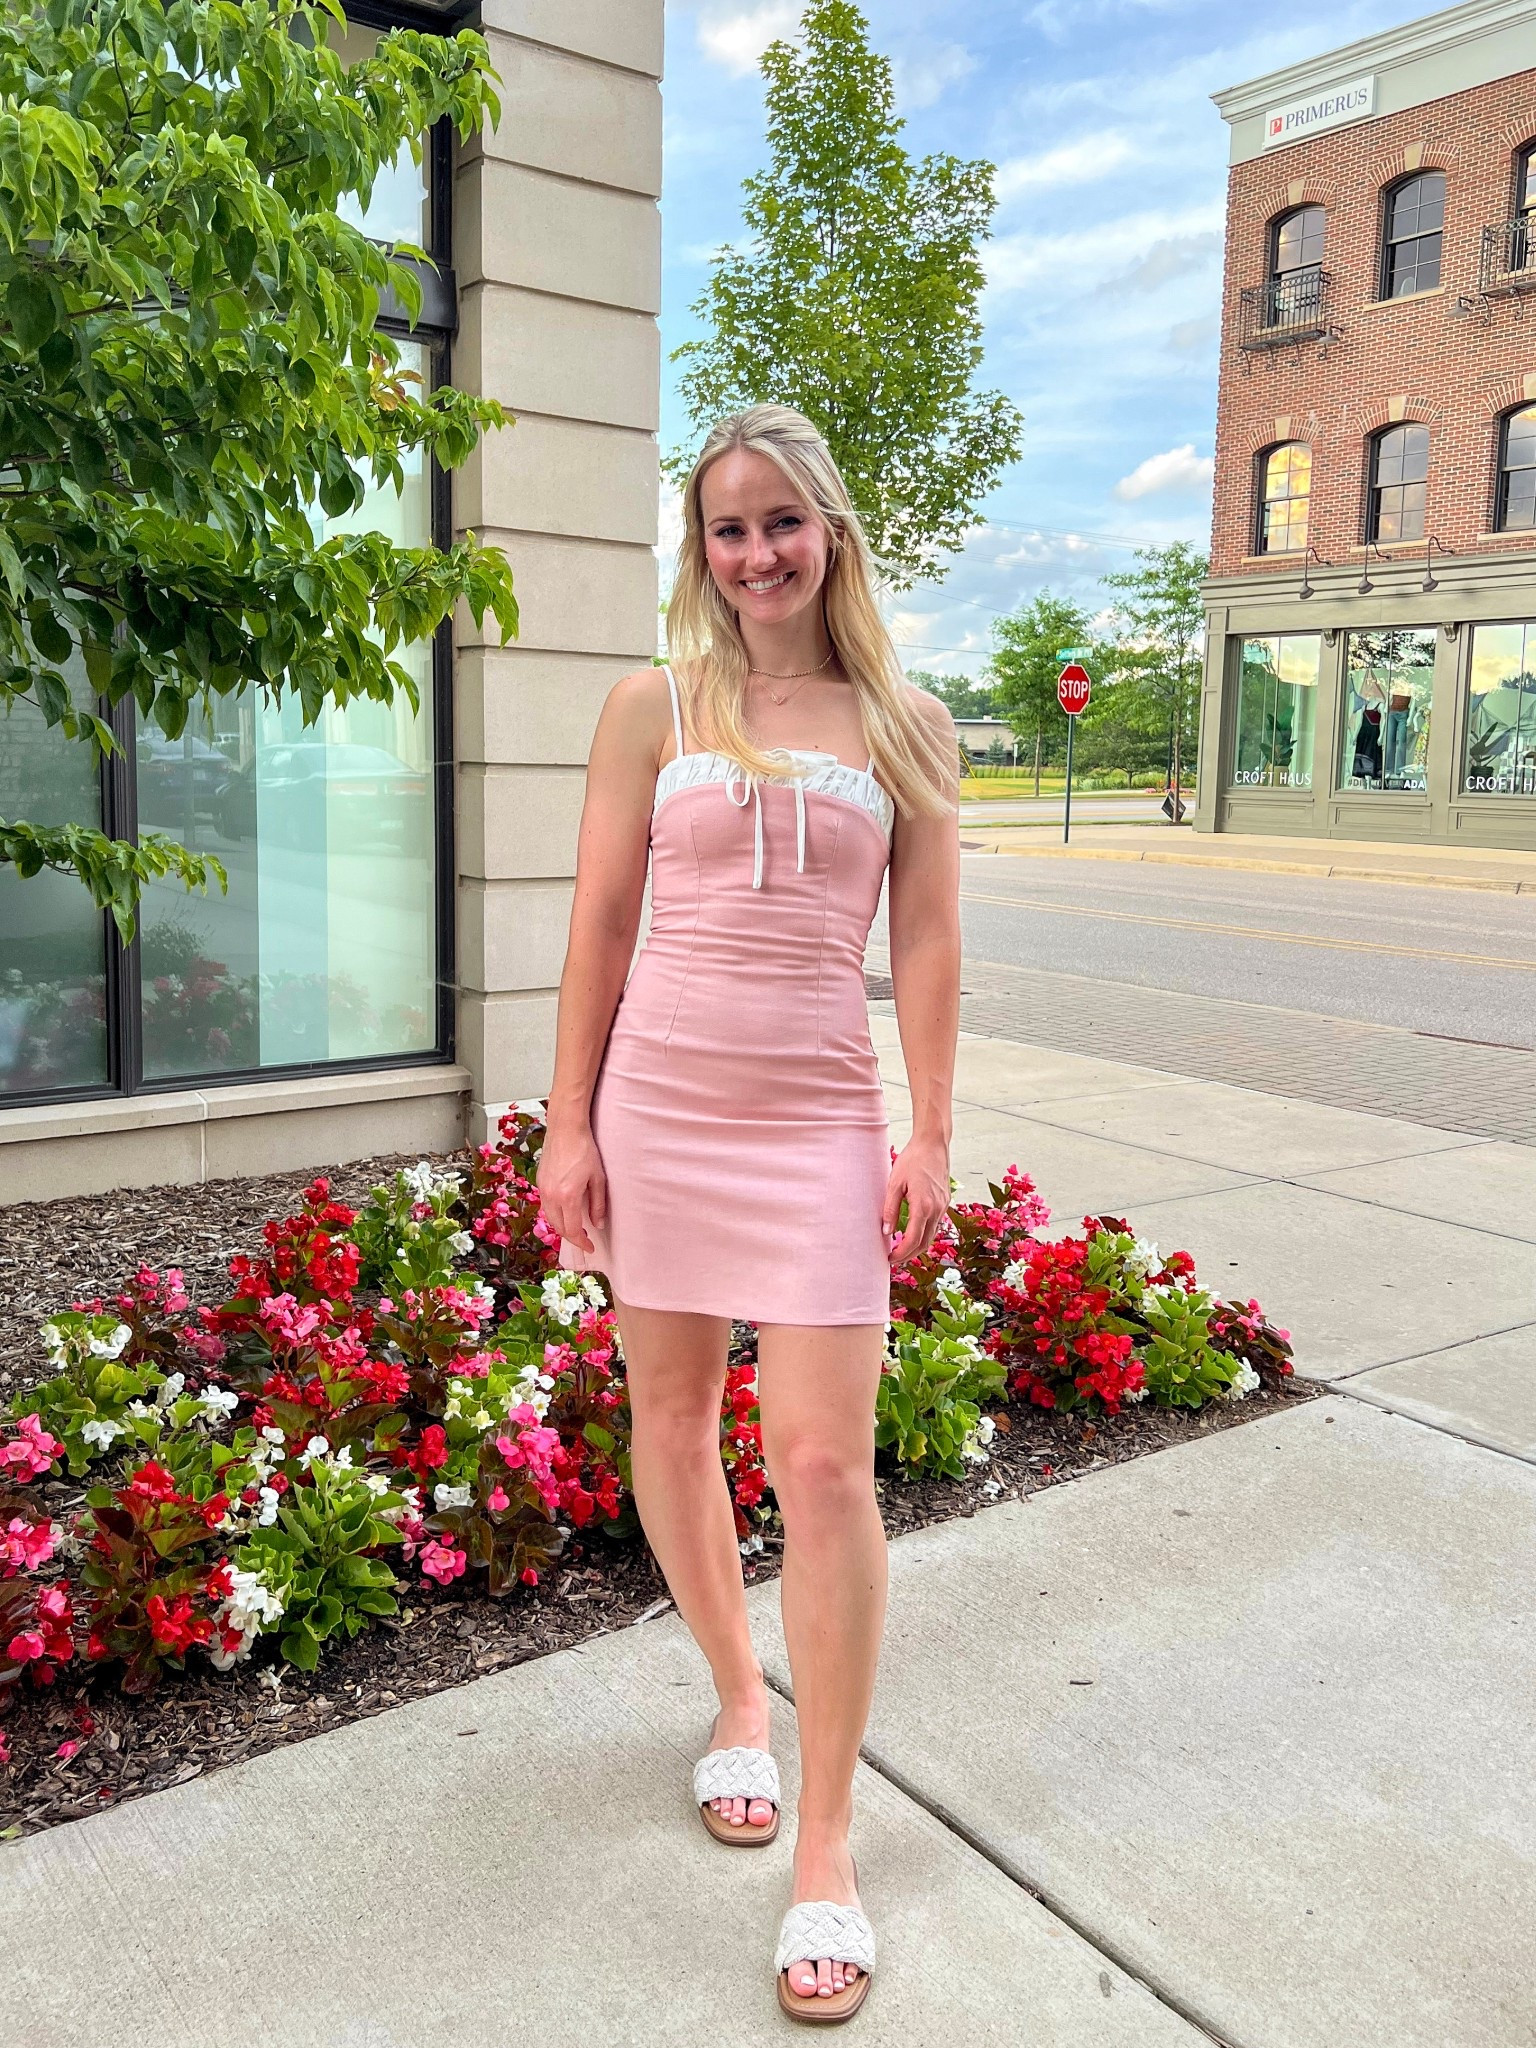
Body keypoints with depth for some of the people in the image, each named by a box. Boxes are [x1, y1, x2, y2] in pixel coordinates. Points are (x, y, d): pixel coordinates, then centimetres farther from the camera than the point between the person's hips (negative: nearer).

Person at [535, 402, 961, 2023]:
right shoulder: (654, 705, 5)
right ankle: (739, 1698, 38)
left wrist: (930, 1133, 1)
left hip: (819, 1115, -1)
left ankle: (826, 1852, 11)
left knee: (826, 1465, -5)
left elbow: (926, 945, 6)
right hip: (657, 1098, 2)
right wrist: (568, 1127, 2)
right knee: (670, 1420, 11)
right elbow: (599, 926, 5)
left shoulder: (905, 724, 6)